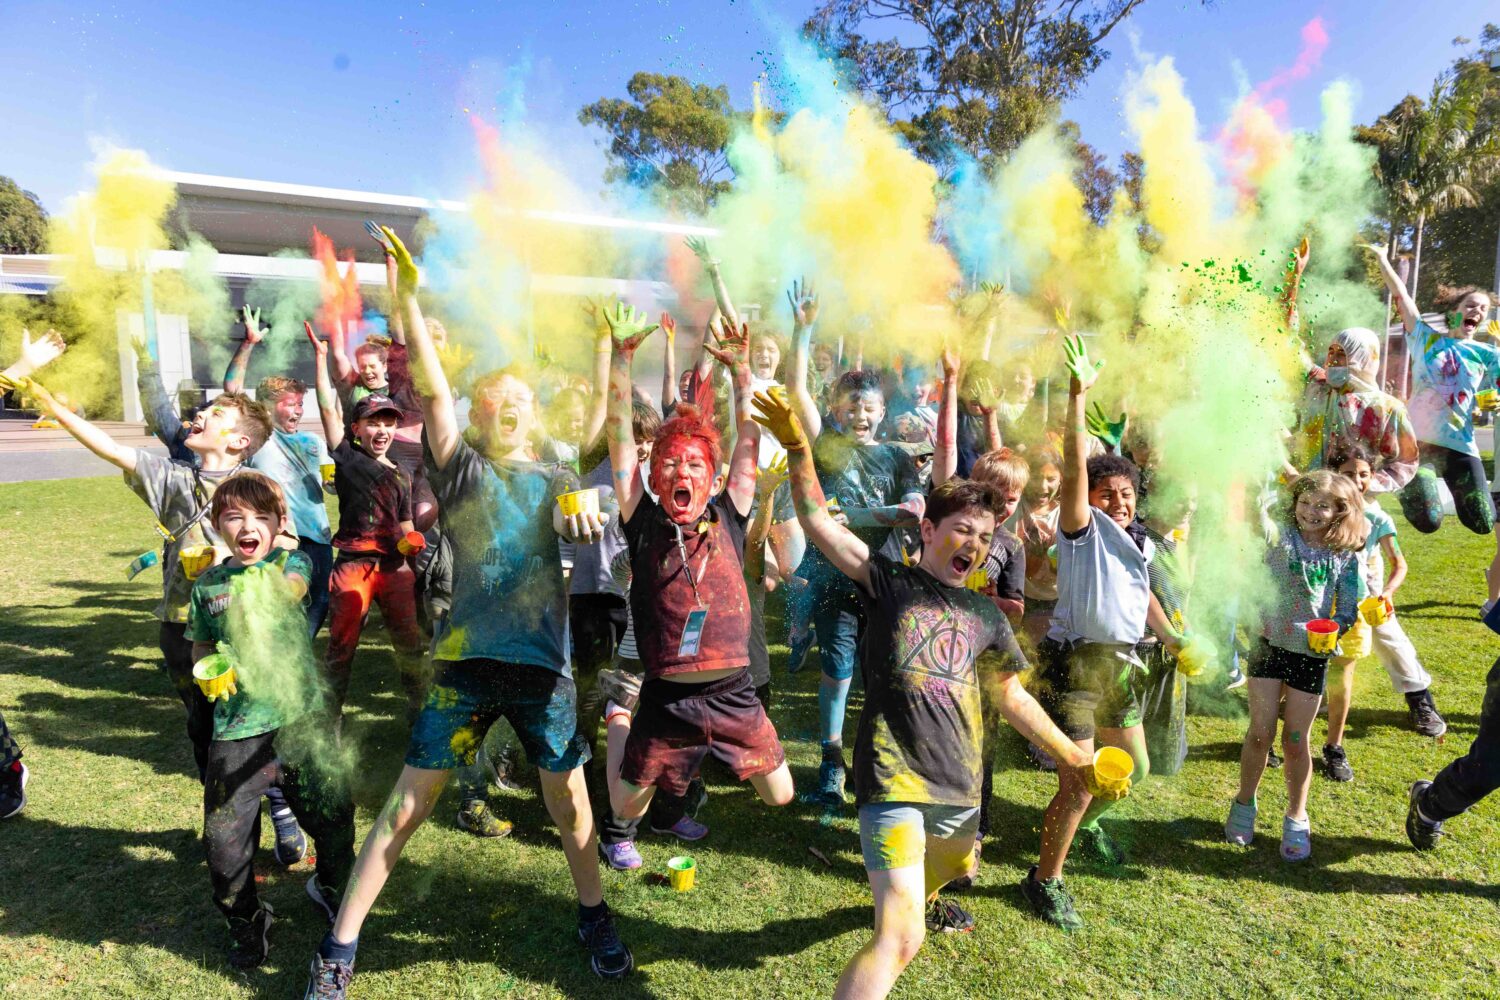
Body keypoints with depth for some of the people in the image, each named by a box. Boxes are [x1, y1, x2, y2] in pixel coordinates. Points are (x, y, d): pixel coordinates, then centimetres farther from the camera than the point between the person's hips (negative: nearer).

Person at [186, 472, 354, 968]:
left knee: (334, 815, 6)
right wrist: (209, 667, -1)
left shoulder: (292, 561, 4)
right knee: (225, 840, 4)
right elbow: (200, 646, 18)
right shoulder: (208, 584, 9)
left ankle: (331, 887, 39)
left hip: (300, 718, -1)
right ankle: (245, 920, 34)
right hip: (236, 729, 2)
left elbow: (290, 589, -19)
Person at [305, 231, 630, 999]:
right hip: (466, 661, -1)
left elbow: (579, 519, -4)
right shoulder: (461, 469, 1)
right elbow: (434, 390, -10)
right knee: (405, 807, 4)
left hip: (544, 661, 2)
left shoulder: (555, 479, 11)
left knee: (570, 803, 12)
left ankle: (594, 918, 36)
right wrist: (408, 299, -19)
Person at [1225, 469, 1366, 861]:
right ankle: (1244, 804, 27)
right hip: (1269, 644, 0)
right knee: (1260, 733, 5)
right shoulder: (1279, 534, -4)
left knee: (1295, 740, 9)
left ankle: (1297, 817, 29)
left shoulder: (1346, 556, -1)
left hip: (1312, 654, 1)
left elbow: (1348, 611, 0)